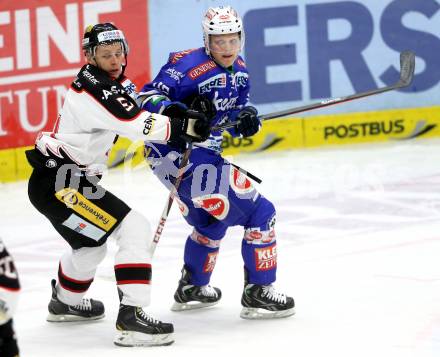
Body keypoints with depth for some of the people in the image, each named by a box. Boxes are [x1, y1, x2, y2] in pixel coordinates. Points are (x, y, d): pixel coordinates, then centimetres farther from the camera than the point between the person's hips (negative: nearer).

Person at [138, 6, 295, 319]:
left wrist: (246, 118, -8)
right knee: (258, 211, -9)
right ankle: (258, 293, -4)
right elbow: (147, 97, -20)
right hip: (180, 155, -10)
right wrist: (173, 111, -38)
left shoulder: (239, 71, 9)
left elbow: (239, 107, 15)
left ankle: (191, 288, 45)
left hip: (203, 154, 10)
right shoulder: (188, 65, -18)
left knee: (211, 219, 30)